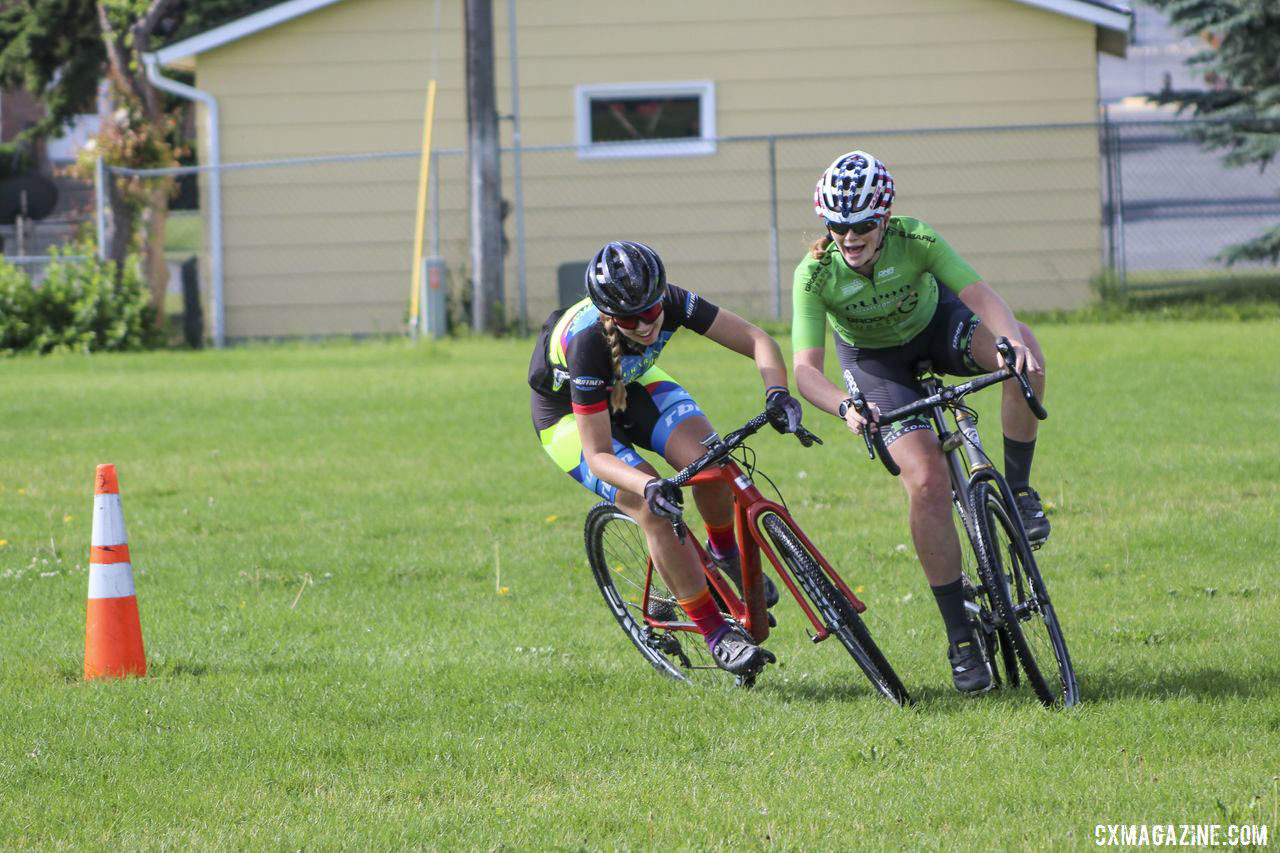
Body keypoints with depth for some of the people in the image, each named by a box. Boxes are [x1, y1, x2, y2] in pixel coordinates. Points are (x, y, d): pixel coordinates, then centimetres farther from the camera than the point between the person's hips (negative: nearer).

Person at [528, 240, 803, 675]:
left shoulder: (671, 302, -30)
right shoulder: (588, 342, -40)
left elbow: (758, 341, -24)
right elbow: (598, 456, -36)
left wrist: (778, 393, -44)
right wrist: (649, 487, -54)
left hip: (629, 384, 4)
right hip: (569, 411, -4)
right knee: (651, 508, -25)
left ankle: (725, 555, 7)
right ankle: (716, 634, -14)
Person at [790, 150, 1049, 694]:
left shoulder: (916, 241, -30)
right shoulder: (816, 273, -31)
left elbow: (979, 294, -40)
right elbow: (805, 370, -36)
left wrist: (1011, 340, -61)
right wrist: (845, 407, -57)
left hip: (936, 325, 1)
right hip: (874, 360, -1)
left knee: (1023, 351, -32)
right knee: (927, 480, -21)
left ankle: (1017, 488, -12)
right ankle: (960, 638, -11)